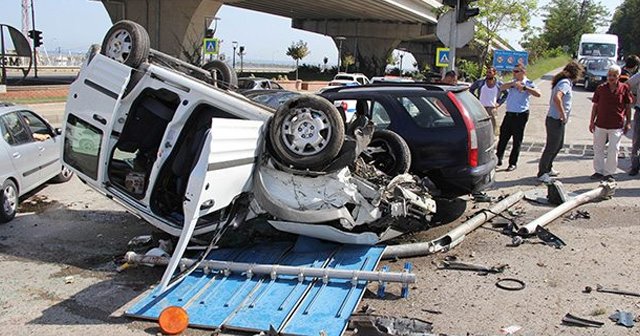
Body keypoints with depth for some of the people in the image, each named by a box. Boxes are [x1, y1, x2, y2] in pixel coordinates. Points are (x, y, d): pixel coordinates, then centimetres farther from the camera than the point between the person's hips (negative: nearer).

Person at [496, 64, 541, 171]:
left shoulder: (528, 83, -5)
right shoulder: (513, 82, 13)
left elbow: (538, 93, -21)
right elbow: (502, 88, -2)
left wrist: (524, 87, -24)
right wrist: (512, 84, -16)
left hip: (521, 115, -5)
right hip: (509, 114, 6)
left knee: (517, 140, 3)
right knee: (503, 137, 9)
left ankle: (513, 163, 11)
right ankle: (498, 159, 19)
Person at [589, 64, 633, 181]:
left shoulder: (624, 88, -3)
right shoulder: (600, 88, 0)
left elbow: (628, 106, 3)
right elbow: (595, 106, 6)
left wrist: (628, 123, 2)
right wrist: (592, 121, 4)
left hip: (617, 126, -2)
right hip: (600, 124, 2)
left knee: (613, 151, 1)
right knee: (598, 149, 11)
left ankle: (609, 173, 14)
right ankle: (599, 171, 25)